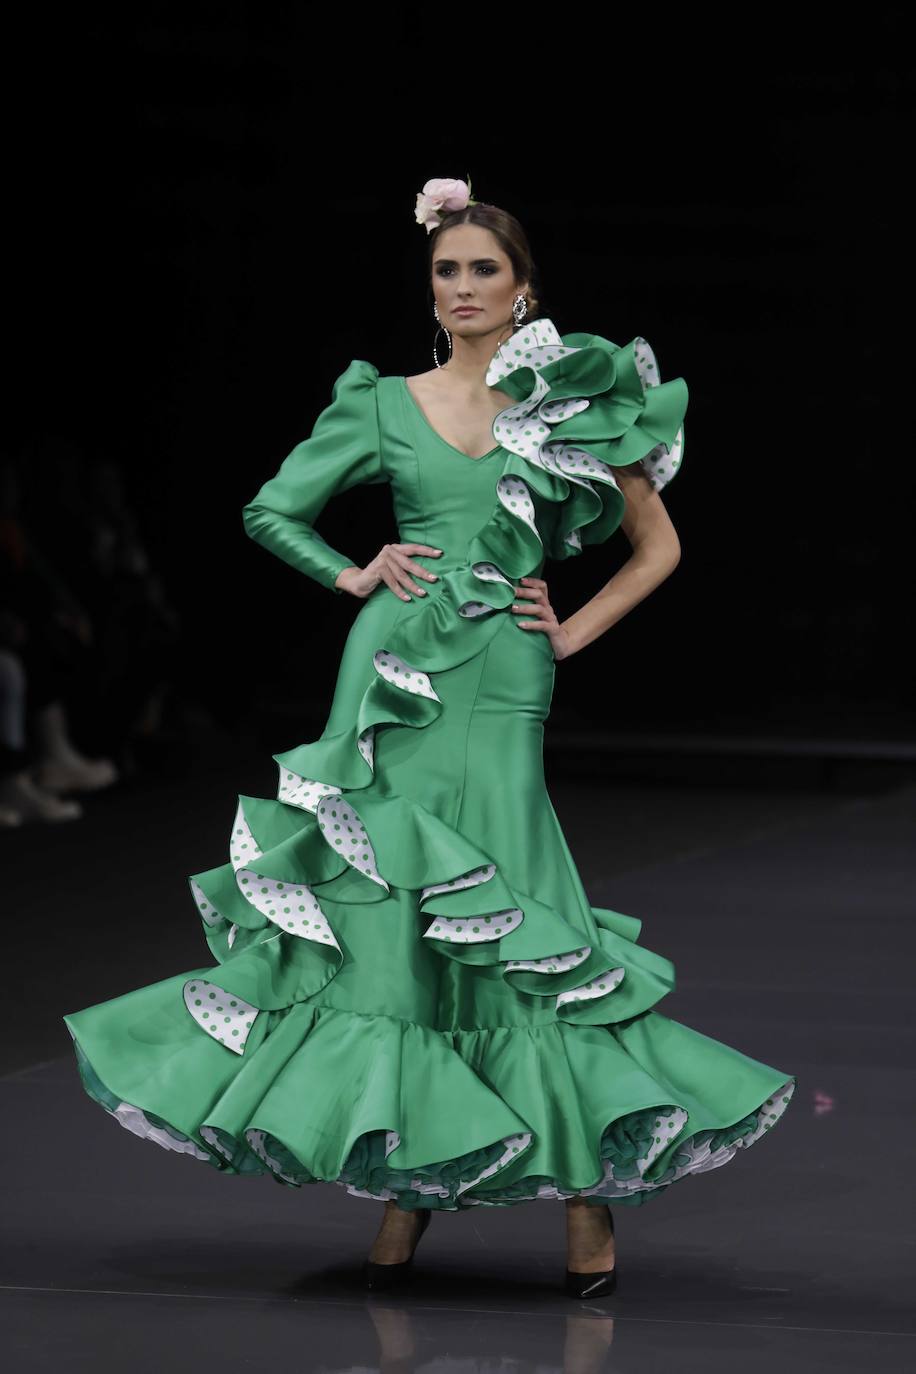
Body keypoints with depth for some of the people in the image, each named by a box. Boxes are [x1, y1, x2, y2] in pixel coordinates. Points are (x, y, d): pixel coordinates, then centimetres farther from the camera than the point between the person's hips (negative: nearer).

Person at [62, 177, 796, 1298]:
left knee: (501, 921, -7)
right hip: (396, 670, 1)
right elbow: (272, 509, 16)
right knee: (389, 914, -2)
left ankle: (590, 1184, 1)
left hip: (499, 683, -1)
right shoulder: (383, 405, 9)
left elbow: (657, 545, 13)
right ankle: (408, 1184, 6)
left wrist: (575, 632, 4)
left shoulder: (574, 404, 7)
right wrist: (354, 576, 3)